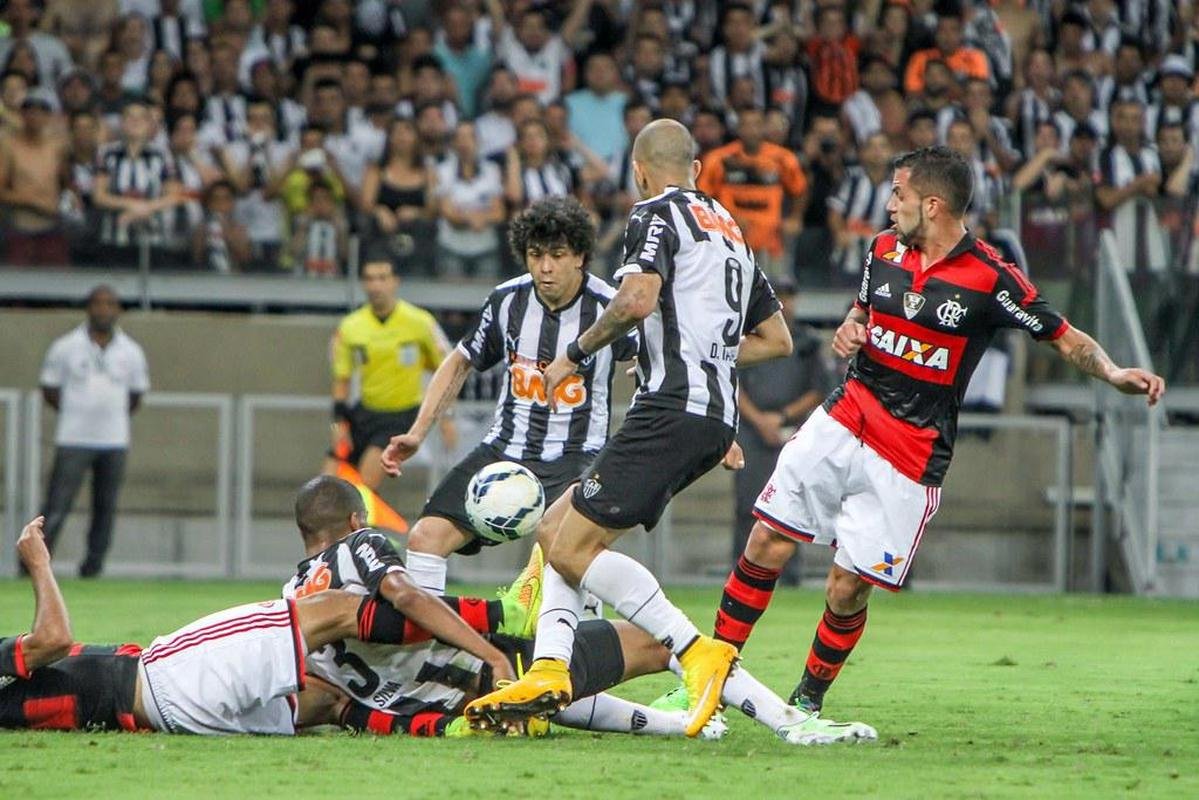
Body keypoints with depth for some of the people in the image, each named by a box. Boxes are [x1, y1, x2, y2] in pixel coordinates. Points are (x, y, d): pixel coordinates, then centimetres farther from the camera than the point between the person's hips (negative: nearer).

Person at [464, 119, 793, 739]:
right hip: (717, 418, 9)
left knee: (573, 550, -11)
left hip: (672, 407, -9)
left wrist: (575, 355, -7)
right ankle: (549, 671, 0)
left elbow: (638, 298, -20)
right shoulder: (730, 229, 24)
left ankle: (697, 652, -18)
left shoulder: (657, 215, -2)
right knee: (560, 523, 14)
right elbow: (777, 339, 27)